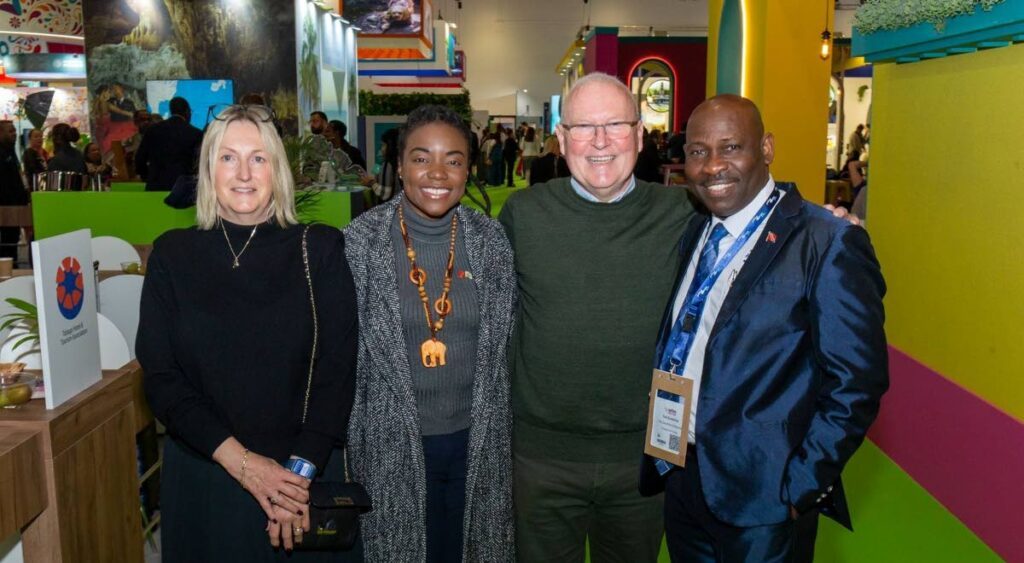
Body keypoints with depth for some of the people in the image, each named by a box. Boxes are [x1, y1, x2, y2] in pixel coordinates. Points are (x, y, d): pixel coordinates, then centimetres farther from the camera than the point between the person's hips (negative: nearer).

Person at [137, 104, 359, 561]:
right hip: (202, 475, 1)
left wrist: (300, 469, -18)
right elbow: (160, 376, -4)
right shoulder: (173, 254, -1)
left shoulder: (319, 250, -4)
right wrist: (239, 460, -15)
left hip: (304, 475, -1)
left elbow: (338, 367, -8)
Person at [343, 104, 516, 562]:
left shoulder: (491, 241, -4)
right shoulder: (360, 242, -11)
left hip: (477, 441, 2)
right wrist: (348, 445, -1)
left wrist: (502, 432, 8)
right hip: (392, 445, -2)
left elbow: (505, 346, 5)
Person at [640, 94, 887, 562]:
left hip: (763, 503, -6)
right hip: (679, 477, 6)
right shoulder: (693, 234, 7)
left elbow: (857, 382, -16)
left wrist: (801, 486, -15)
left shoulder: (827, 243, -14)